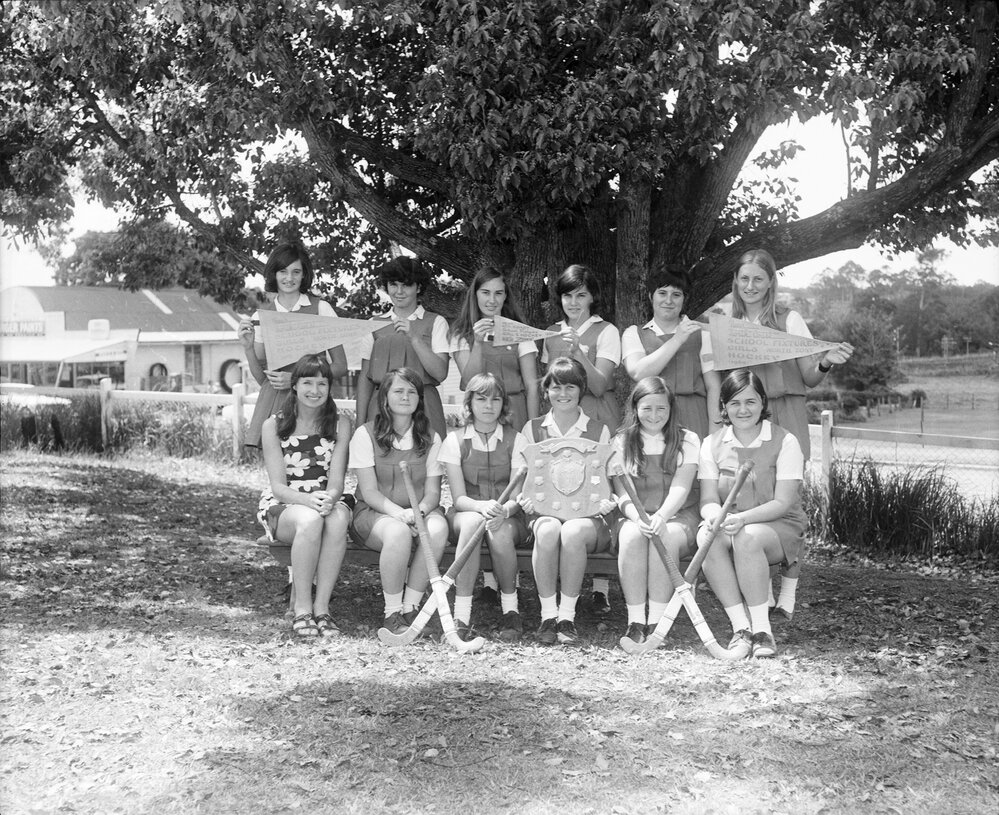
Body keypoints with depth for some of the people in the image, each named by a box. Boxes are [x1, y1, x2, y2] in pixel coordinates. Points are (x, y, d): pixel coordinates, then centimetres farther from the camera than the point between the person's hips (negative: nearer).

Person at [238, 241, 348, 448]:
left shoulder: (321, 308, 2)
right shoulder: (260, 315, 10)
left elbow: (341, 366, 3)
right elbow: (261, 378, 13)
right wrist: (247, 348, -4)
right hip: (273, 400, 2)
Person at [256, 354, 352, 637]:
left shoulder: (340, 424, 3)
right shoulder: (274, 426, -3)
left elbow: (336, 479, -4)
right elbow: (278, 485, -9)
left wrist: (330, 498, -29)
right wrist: (308, 500, -30)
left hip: (325, 501, 2)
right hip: (281, 505, -2)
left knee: (338, 517, -35)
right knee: (310, 520, -37)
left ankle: (322, 608, -28)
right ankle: (302, 609, -26)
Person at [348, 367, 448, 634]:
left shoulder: (430, 438, 8)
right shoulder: (365, 435, -1)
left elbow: (433, 492, 2)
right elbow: (369, 492, -7)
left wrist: (419, 510, -21)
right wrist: (398, 512, -25)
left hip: (420, 512, 3)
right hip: (374, 512, -3)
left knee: (438, 529, -32)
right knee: (399, 532, -37)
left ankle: (409, 608, -21)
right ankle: (392, 613, -21)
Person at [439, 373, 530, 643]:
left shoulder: (516, 440, 3)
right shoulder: (455, 441, 3)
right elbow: (458, 497, -6)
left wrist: (504, 510, -30)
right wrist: (483, 506, -29)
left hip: (509, 517, 0)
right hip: (467, 511, 0)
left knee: (499, 530, -36)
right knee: (472, 522, -37)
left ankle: (510, 608, -16)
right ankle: (461, 615, -38)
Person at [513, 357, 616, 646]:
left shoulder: (599, 432, 11)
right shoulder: (531, 430, 13)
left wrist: (608, 501, -14)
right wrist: (524, 498, -13)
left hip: (587, 516, -1)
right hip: (544, 512, 1)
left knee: (573, 531, -36)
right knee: (548, 530, -35)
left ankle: (567, 617, -25)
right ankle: (548, 614, -24)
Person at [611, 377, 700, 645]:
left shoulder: (687, 440, 5)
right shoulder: (622, 443, 8)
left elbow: (680, 489, -8)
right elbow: (623, 494, -2)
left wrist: (661, 517, -29)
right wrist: (639, 518, -25)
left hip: (679, 517, -1)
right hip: (634, 517, 1)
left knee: (665, 537, -34)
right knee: (632, 534, -33)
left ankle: (657, 623, -29)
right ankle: (635, 621, -30)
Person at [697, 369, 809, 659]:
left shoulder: (785, 442, -5)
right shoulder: (712, 444, 6)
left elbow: (783, 503, -12)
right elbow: (708, 499, 0)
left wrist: (743, 518, -30)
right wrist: (717, 517, -26)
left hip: (780, 527, -3)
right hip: (729, 523, 3)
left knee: (748, 537, -37)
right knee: (707, 536, -32)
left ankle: (762, 629, -27)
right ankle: (740, 626, -27)